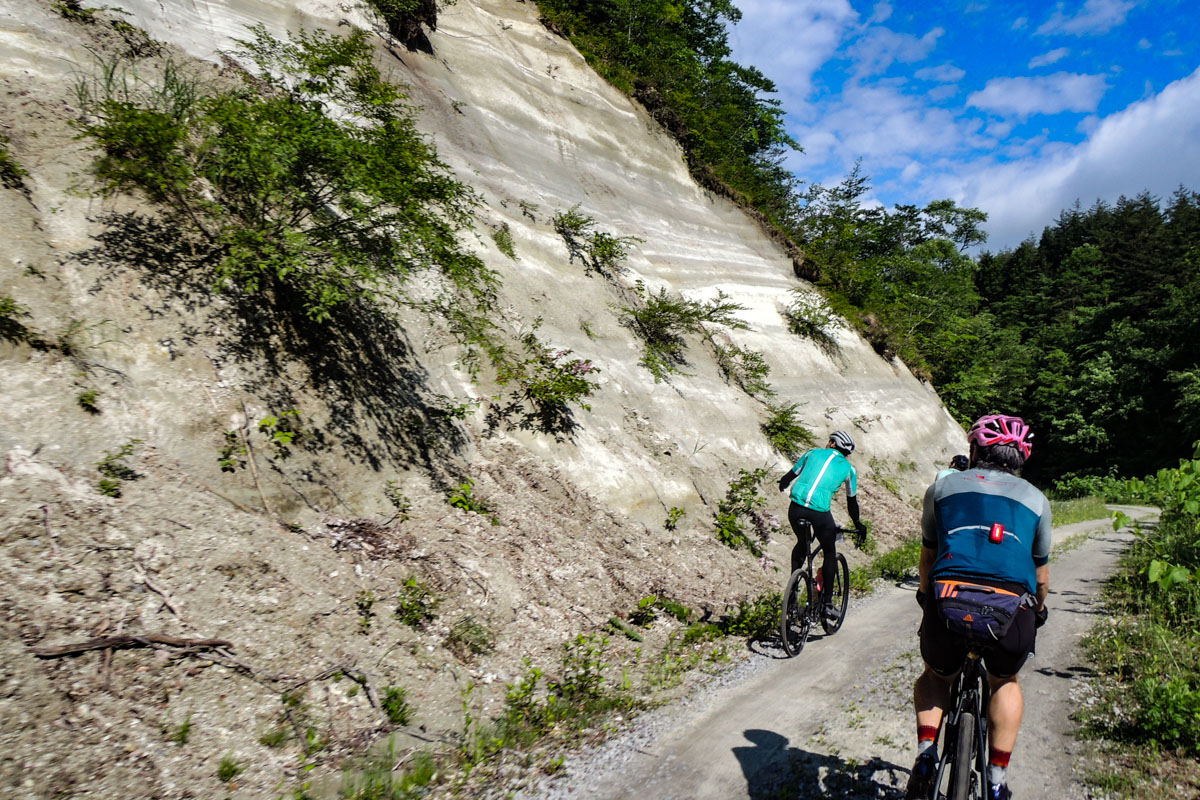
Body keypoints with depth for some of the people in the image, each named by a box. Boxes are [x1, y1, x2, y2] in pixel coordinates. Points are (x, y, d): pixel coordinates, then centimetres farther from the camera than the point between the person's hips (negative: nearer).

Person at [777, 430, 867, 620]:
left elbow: (790, 476, 20)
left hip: (796, 508, 2)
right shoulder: (848, 468, 14)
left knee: (801, 545, 29)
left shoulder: (813, 453, 16)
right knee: (830, 553, 20)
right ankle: (827, 603, 19)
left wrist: (783, 484, 43)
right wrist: (858, 525, 36)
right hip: (820, 513, -2)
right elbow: (852, 501, 21)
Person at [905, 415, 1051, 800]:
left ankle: (926, 754, 10)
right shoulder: (1036, 499, 22)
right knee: (1005, 683, 32)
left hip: (949, 601, 0)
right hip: (1013, 609, 1)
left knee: (936, 677, 30)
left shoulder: (943, 486, 21)